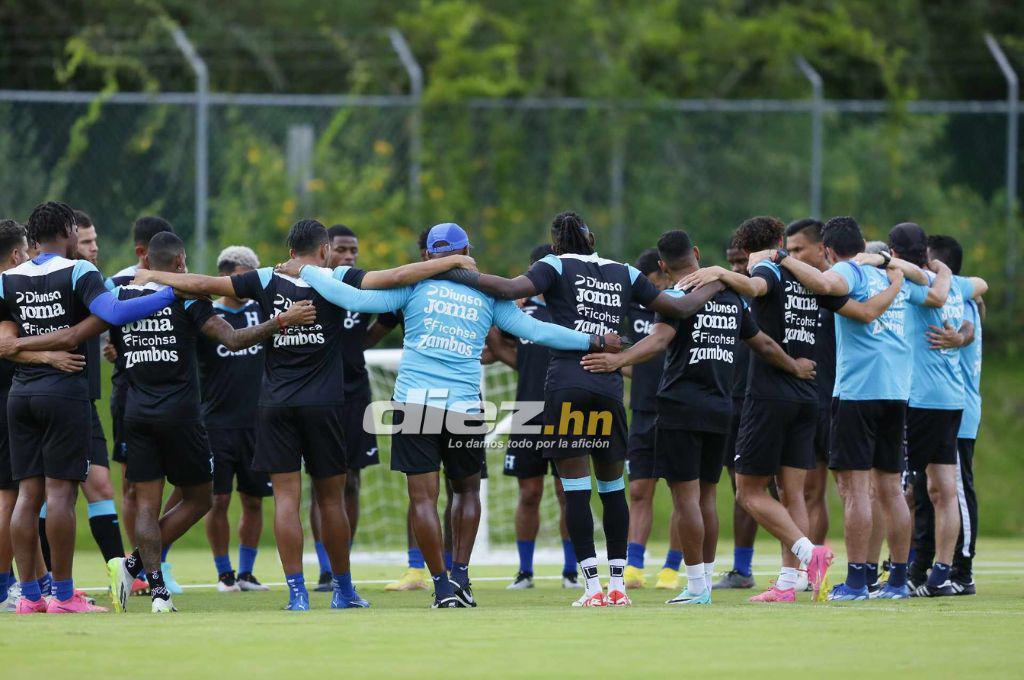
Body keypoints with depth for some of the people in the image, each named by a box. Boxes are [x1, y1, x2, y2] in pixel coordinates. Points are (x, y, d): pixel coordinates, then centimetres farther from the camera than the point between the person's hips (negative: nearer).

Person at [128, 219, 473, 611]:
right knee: (331, 498, 8)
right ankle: (343, 590, 17)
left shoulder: (266, 282, 3)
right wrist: (453, 262, 1)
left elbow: (202, 284, 4)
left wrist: (151, 276, 18)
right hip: (324, 404, -1)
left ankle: (297, 592, -8)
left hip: (275, 404, 1)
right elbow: (395, 277, -8)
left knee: (286, 497, -1)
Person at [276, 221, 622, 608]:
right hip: (464, 406, 2)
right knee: (467, 490, 21)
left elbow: (356, 299, -3)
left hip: (415, 400, -2)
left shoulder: (415, 284, 3)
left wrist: (305, 272, 9)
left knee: (423, 498, 0)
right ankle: (460, 575, 12)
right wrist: (594, 341, 18)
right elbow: (536, 331, 9)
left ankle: (443, 586, -5)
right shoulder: (488, 295, 9)